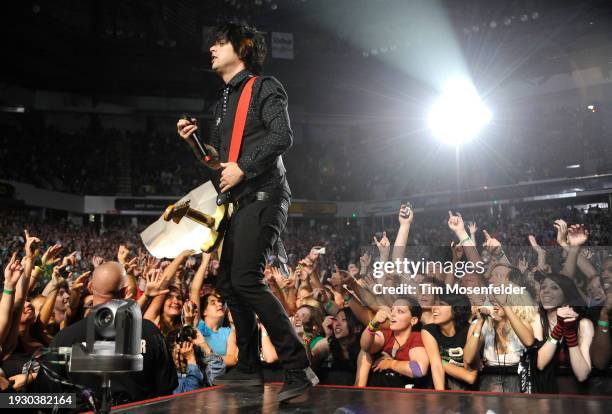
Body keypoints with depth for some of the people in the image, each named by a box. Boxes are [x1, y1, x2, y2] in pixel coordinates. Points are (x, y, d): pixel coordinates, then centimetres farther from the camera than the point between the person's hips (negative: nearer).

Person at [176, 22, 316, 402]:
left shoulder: (264, 87, -2)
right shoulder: (224, 103, 23)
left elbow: (283, 136, -17)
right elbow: (218, 159, 24)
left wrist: (243, 168, -19)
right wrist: (194, 141, 7)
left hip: (263, 196, -10)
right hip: (242, 202, 10)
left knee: (246, 278, -21)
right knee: (228, 281, 10)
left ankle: (299, 369, -18)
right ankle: (249, 368, 21)